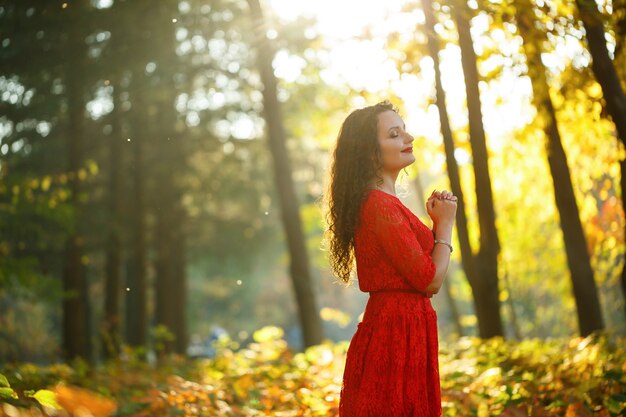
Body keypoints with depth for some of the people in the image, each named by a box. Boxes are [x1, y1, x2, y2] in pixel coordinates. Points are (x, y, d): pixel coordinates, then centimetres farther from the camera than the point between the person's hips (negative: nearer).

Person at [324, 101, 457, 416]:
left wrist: (435, 224, 6)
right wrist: (445, 224, -5)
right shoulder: (381, 206, -18)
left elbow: (418, 269, 16)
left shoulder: (379, 201, 14)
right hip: (398, 334, -10)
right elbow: (430, 281, -17)